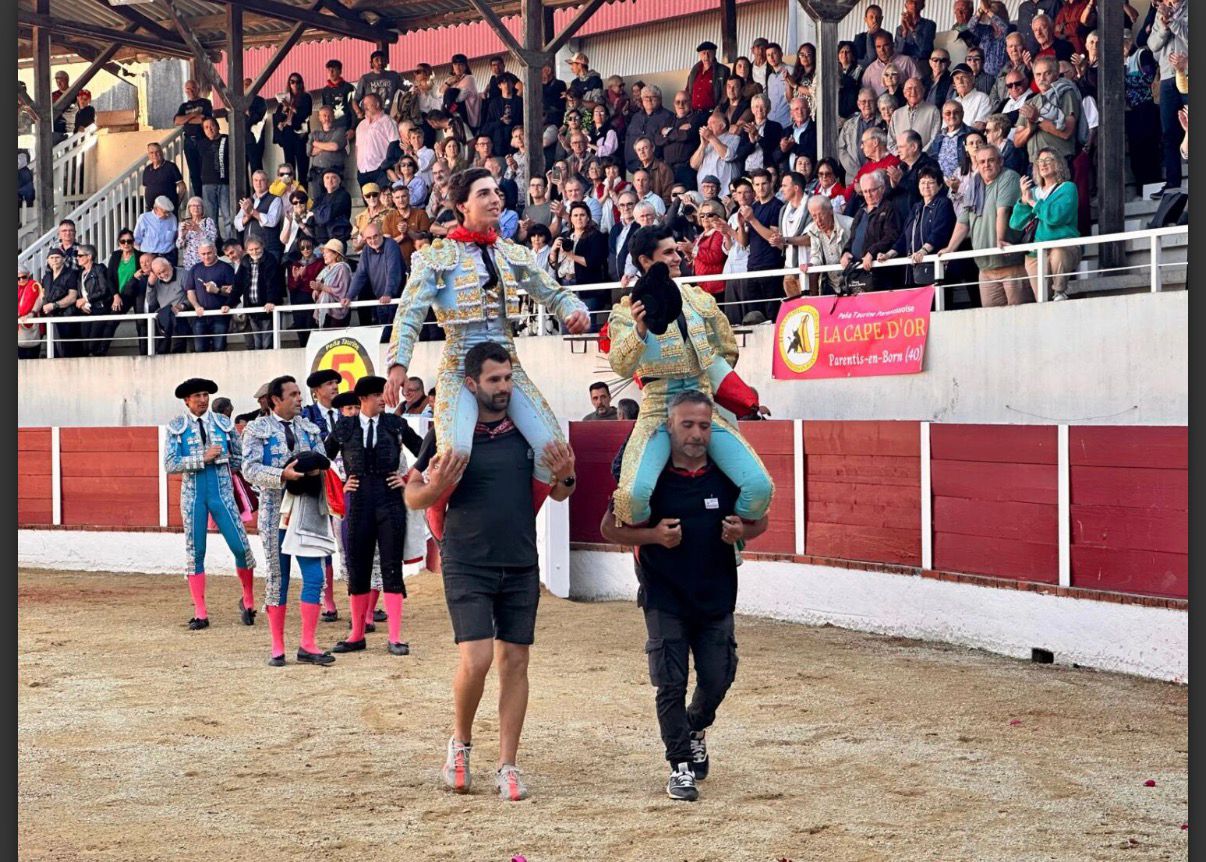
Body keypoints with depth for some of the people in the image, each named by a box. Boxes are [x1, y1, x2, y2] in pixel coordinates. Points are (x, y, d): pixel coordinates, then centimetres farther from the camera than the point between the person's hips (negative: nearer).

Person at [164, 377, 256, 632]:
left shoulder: (224, 423, 3)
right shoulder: (176, 427, -1)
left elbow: (238, 458, 16)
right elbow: (170, 465, -10)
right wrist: (202, 459, -16)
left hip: (222, 492, 0)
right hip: (192, 495, 0)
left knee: (241, 547, -6)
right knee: (194, 553, 3)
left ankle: (248, 599, 17)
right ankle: (200, 613, 9)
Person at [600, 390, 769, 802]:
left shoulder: (728, 474, -2)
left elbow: (760, 520, 11)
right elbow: (609, 528, -4)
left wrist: (743, 531, -13)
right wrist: (653, 535, -21)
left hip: (716, 598, 2)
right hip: (665, 600, -2)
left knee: (717, 678, 6)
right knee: (671, 684, -1)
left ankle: (695, 730, 38)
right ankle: (681, 766, 11)